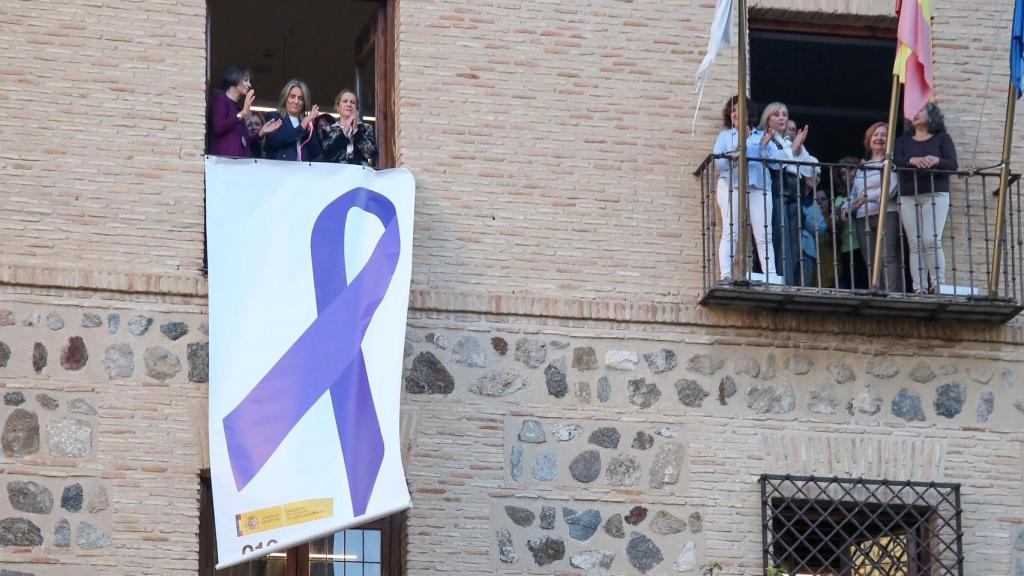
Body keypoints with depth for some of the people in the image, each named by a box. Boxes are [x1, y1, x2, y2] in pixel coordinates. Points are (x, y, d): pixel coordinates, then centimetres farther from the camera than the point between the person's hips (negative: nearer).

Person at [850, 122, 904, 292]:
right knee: (870, 261, -2)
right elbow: (854, 193, 24)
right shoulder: (862, 166, 23)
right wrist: (847, 207, 5)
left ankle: (893, 293, -23)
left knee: (888, 258, -16)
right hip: (863, 218, 6)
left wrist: (869, 197, -20)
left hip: (887, 214, -6)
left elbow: (891, 187, -10)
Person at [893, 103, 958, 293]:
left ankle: (938, 285, -13)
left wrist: (936, 160, -20)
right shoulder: (903, 140, 17)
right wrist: (912, 161, -20)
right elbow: (895, 162, 0)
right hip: (908, 197, 2)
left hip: (935, 194, -2)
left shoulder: (942, 138, 11)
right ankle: (919, 289, -9)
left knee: (931, 240, -15)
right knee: (915, 244, -5)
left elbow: (952, 164, 0)